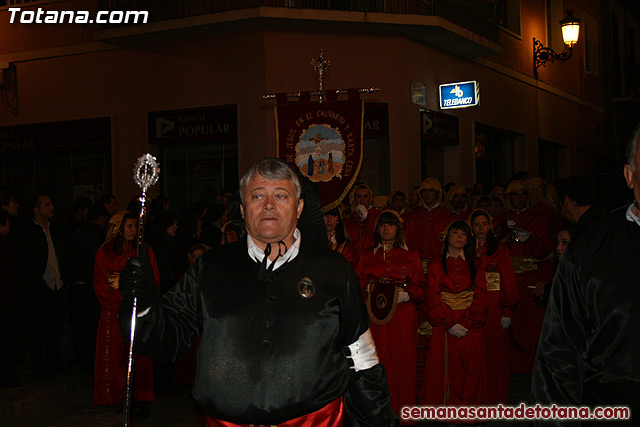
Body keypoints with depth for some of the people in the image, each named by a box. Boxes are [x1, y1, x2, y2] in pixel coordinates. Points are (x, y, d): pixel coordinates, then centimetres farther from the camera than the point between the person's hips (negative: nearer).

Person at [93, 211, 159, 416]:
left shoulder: (145, 251, 8)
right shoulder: (105, 252, 6)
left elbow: (154, 282, 8)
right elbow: (100, 284, 3)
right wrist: (118, 305, -7)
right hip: (114, 311, 0)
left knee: (141, 354, -6)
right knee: (115, 353, -2)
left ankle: (142, 399, -3)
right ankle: (118, 397, 6)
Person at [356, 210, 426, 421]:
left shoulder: (410, 256, 9)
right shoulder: (368, 254, 14)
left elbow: (420, 287, 6)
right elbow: (358, 281, 12)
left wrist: (405, 295, -12)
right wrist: (369, 289, -8)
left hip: (402, 317, -1)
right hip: (374, 316, 1)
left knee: (401, 362, -3)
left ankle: (401, 412, 7)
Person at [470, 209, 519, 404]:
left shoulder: (500, 250, 6)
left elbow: (508, 281, 2)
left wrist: (507, 312, -6)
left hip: (494, 308, -1)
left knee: (495, 350, 1)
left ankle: (496, 397, 11)